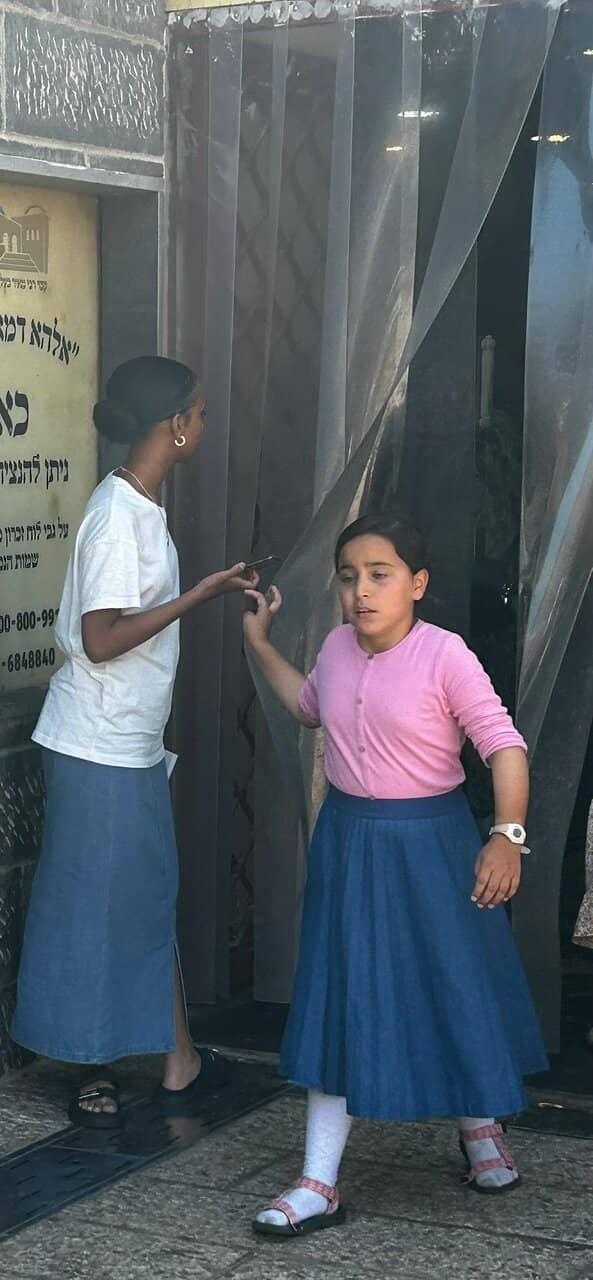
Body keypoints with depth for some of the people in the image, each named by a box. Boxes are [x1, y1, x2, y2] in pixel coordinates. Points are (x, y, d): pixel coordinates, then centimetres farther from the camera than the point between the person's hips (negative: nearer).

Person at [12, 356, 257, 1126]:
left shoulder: (140, 507, 9)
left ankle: (178, 1057, 23)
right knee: (95, 904, 2)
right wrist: (198, 596, -22)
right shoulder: (118, 514, -20)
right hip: (100, 748, -10)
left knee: (151, 896, 14)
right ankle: (95, 1070, 13)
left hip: (131, 744, 10)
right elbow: (101, 640, -24)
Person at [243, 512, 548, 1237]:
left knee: (457, 988, 9)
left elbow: (503, 745, -21)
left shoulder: (445, 656, -18)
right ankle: (319, 1186, 9)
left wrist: (507, 836, -32)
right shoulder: (338, 648, 0)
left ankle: (480, 1130, 39)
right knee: (339, 1001, 5)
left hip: (427, 843, -5)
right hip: (348, 841, 5)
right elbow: (308, 706, 23)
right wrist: (260, 646, 19)